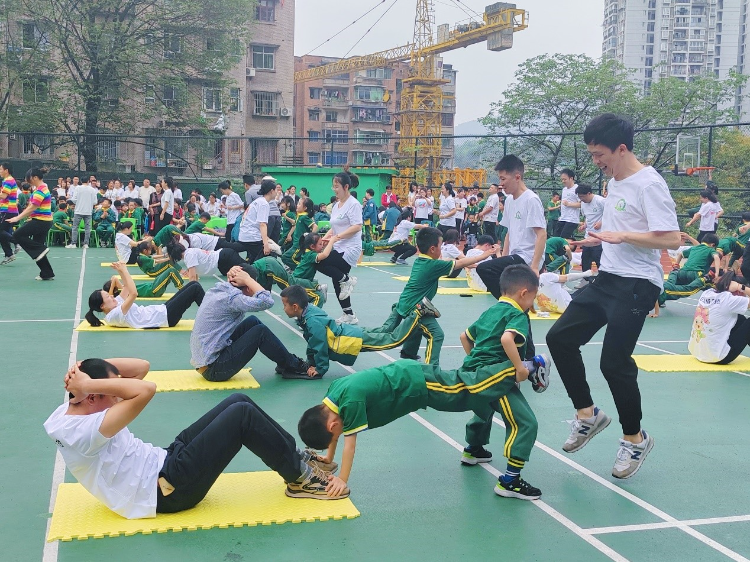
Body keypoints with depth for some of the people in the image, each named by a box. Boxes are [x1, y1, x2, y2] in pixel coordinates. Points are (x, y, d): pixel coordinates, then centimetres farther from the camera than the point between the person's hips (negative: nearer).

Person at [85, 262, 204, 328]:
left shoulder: (115, 307, 7)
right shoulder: (114, 315, -22)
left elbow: (127, 288, 18)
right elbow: (133, 293, -32)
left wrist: (121, 271, 4)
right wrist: (124, 270, -25)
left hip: (162, 311, 10)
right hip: (166, 316, -10)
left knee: (193, 284, 8)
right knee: (195, 288, -10)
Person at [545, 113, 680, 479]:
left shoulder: (649, 184, -15)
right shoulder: (614, 182, 12)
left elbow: (671, 239, -22)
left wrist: (622, 236, -26)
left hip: (636, 286, -9)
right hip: (607, 279, 9)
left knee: (614, 362, -6)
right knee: (559, 338, 5)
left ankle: (635, 439, 16)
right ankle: (587, 414, 19)